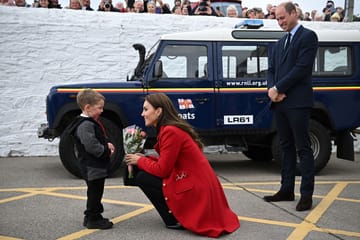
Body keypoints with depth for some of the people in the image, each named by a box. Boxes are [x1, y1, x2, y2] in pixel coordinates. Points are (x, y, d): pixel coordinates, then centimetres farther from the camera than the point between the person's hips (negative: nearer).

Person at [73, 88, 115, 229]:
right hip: (92, 168, -11)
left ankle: (91, 217, 29)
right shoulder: (85, 125, -20)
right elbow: (91, 146, -27)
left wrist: (107, 144, 5)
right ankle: (93, 219, 7)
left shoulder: (91, 122, 14)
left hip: (97, 166, 11)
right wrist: (107, 151, -15)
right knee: (95, 192, -2)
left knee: (95, 192, 18)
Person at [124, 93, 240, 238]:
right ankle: (181, 214, 17)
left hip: (195, 189, -10)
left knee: (142, 177, -5)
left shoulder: (170, 131, -18)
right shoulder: (170, 128, 12)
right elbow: (166, 162, 15)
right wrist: (145, 158, 6)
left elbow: (162, 170, -17)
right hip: (201, 185, 10)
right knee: (146, 171, 20)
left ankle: (174, 220, -1)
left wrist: (140, 161, -2)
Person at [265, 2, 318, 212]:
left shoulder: (308, 36, -4)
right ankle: (287, 190, 17)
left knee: (303, 148, -4)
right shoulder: (281, 42, 20)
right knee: (287, 147, 11)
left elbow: (302, 68, -14)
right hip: (280, 102, 8)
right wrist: (272, 89, -4)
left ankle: (307, 194, -1)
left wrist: (278, 89, -12)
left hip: (297, 102, -7)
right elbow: (272, 69, 16)